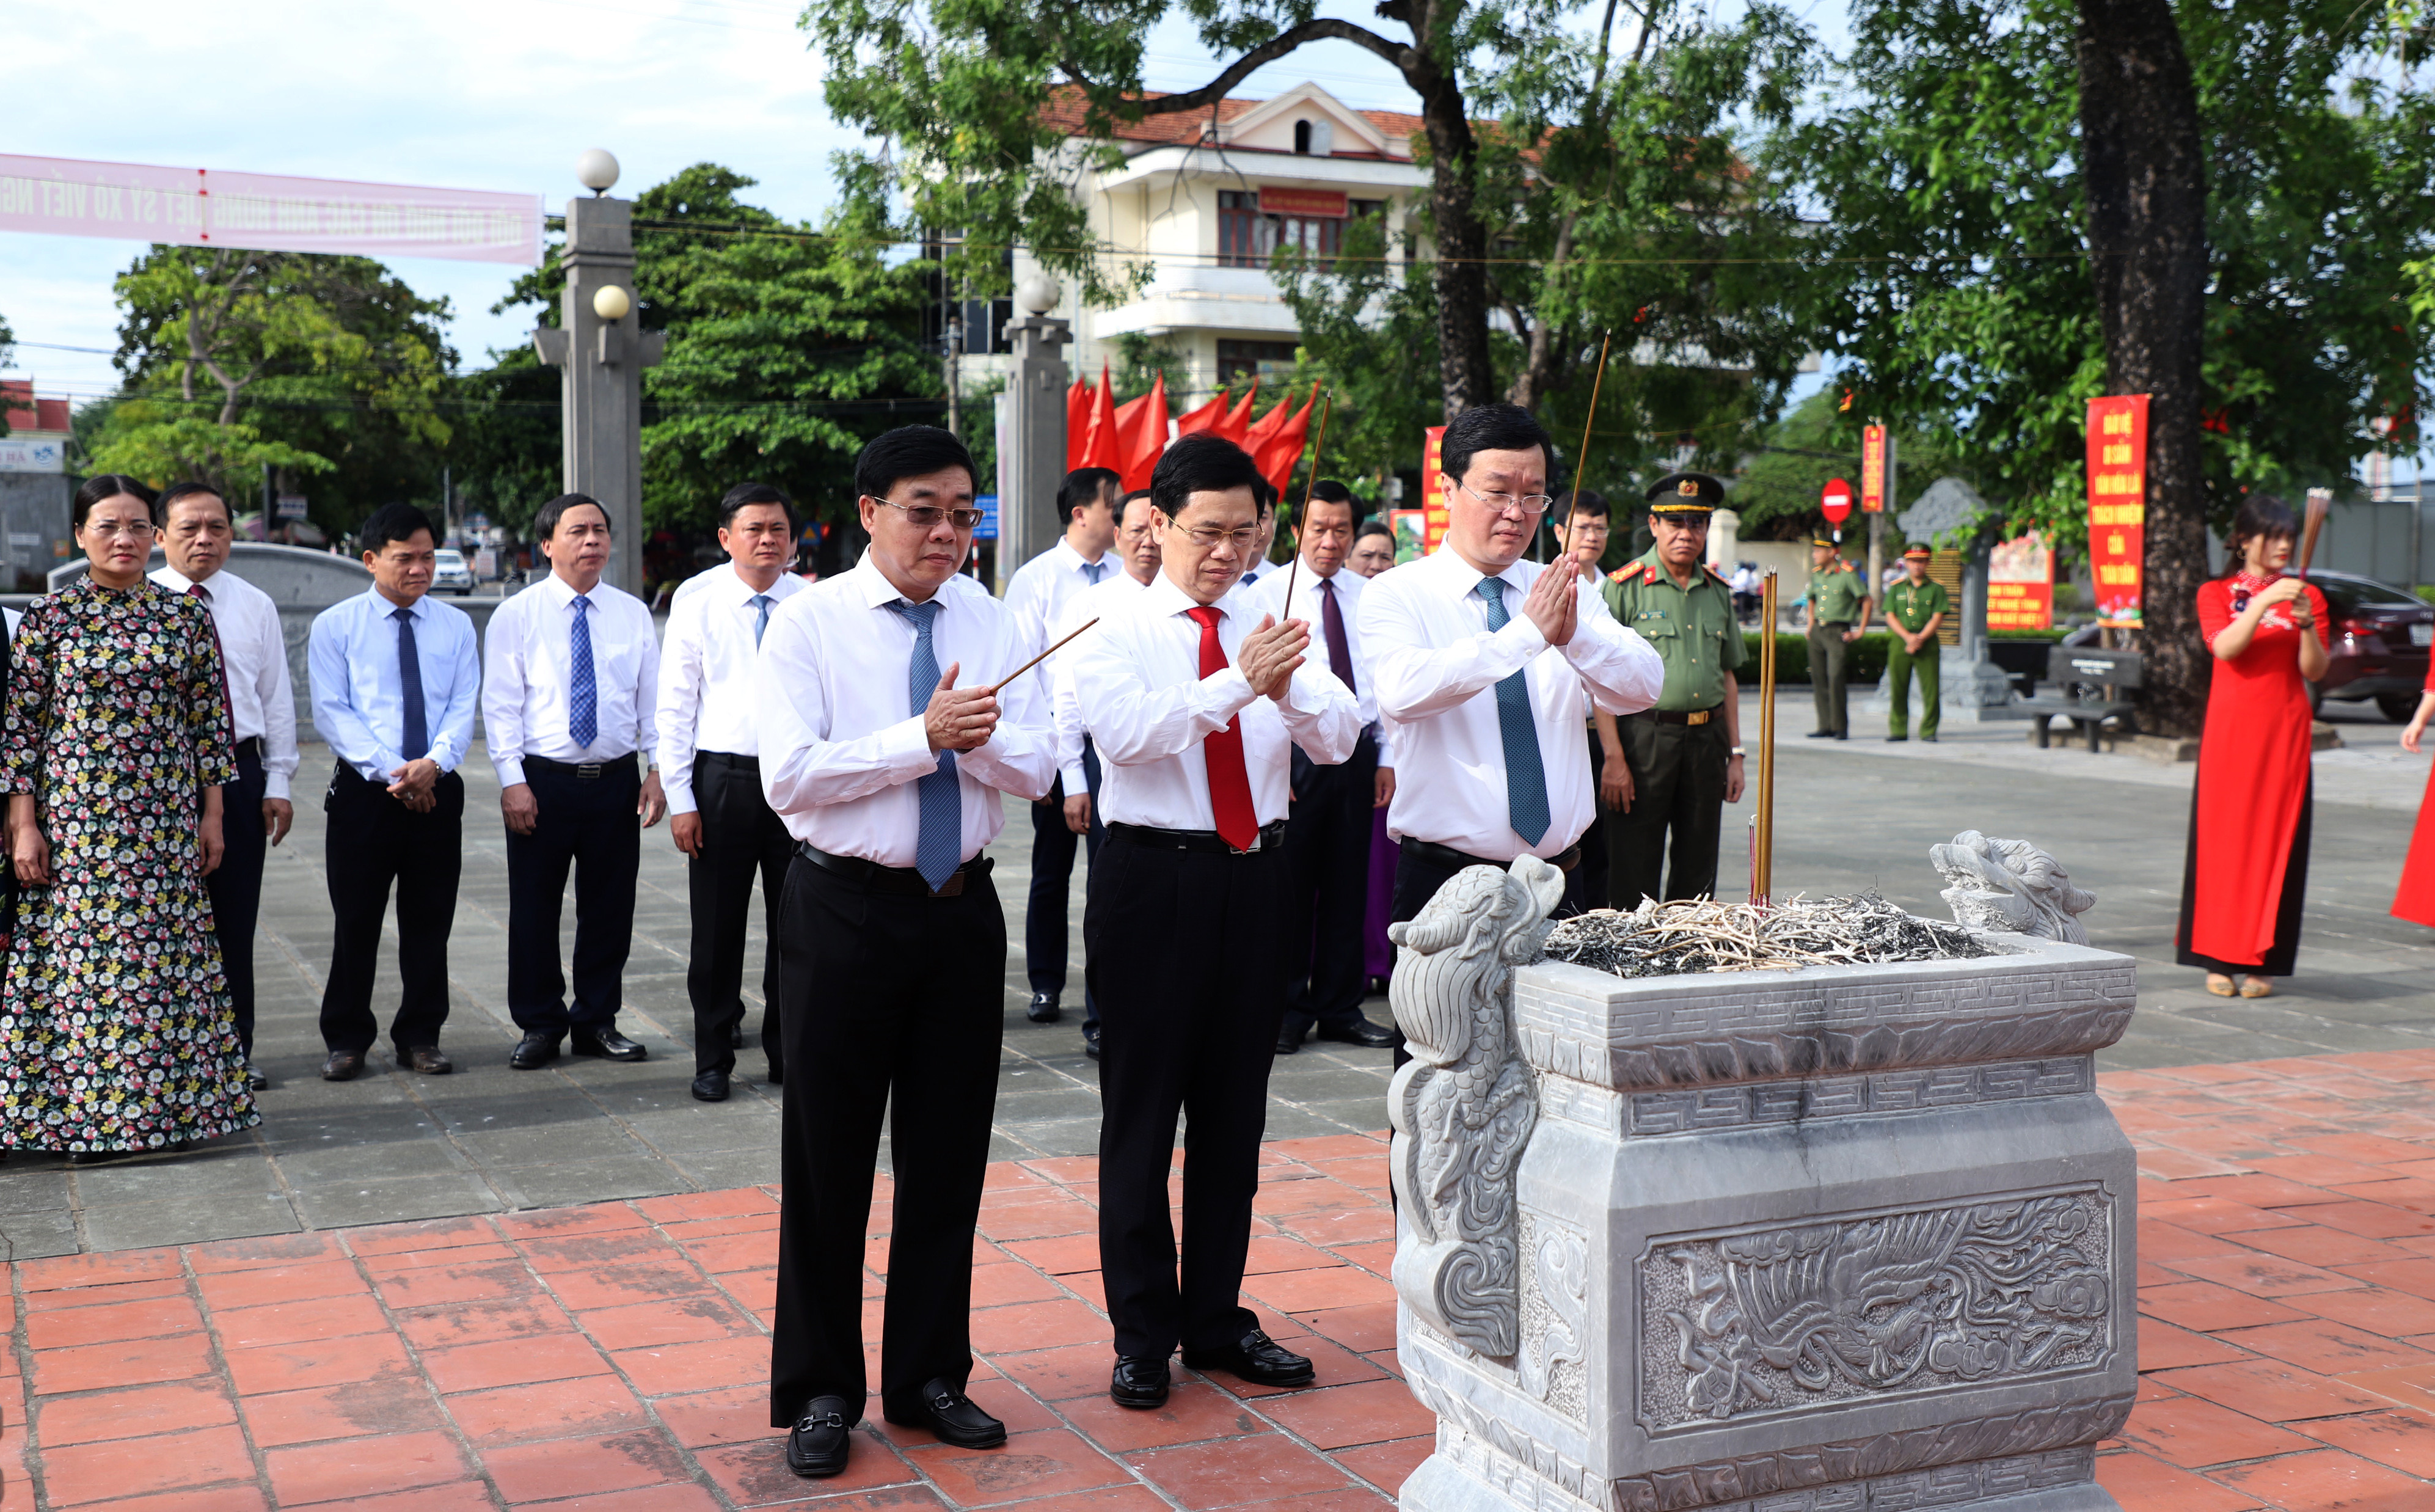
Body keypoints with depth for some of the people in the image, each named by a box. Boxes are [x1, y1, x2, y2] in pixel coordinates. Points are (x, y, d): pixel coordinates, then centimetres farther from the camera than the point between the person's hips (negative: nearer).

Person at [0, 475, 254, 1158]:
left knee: (166, 954, 3)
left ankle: (166, 1106, 14)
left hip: (166, 818, 2)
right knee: (81, 954, 2)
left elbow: (211, 719, 7)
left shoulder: (187, 616, 5)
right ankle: (84, 1116, 12)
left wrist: (212, 813, 4)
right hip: (76, 814, -1)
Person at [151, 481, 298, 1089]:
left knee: (235, 919, 6)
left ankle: (234, 1050, 15)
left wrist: (278, 781, 4)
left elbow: (277, 696, 10)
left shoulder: (255, 606, 10)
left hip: (239, 771, 3)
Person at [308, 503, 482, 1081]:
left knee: (430, 920, 7)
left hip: (438, 790, 2)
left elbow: (463, 708, 2)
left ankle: (420, 1037, 17)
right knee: (356, 922, 2)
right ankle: (346, 1040, 13)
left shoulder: (456, 626, 10)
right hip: (363, 790, -2)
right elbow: (331, 712, -6)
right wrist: (392, 771, -17)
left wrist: (434, 761, -17)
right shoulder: (335, 626, 2)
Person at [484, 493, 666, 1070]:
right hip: (543, 780, -2)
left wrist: (657, 770, 0)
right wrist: (512, 780, -12)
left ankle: (597, 1022, 22)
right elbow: (501, 704, -4)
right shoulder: (517, 615, -1)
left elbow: (653, 699, 9)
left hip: (617, 780, 2)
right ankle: (540, 1026, 18)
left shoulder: (633, 614, 8)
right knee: (534, 909, 4)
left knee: (610, 906, 8)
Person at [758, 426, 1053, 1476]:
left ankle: (929, 1377, 28)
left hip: (962, 908, 4)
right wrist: (924, 737, -21)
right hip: (845, 907, -4)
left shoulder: (994, 623, 5)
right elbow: (789, 776, -16)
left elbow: (1035, 771, -1)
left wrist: (980, 735, -22)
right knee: (828, 1155, 6)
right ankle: (820, 1392, 21)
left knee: (949, 1153, 12)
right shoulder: (810, 622, -6)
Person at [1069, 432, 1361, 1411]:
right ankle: (1142, 1333, 15)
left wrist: (1288, 691, -23)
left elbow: (1340, 740, -3)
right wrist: (1239, 681, -31)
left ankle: (1217, 1320, 25)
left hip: (1258, 877, 4)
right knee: (1142, 1110, 3)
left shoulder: (1270, 631, 8)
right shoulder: (1113, 636, -3)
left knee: (1236, 1109, 12)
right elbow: (1127, 732, -21)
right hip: (1154, 876, -4)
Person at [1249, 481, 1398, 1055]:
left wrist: (1387, 758, 8)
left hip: (1357, 753, 4)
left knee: (1348, 887, 8)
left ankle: (1341, 1010, 18)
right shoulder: (1269, 594, -1)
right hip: (1295, 751, -4)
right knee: (1288, 888, -1)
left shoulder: (1368, 597, 11)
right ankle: (1287, 1012, 11)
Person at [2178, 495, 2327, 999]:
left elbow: (2315, 670, 1)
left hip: (2285, 732, 1)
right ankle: (2218, 958, 3)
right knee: (2225, 839, -3)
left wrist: (2306, 621, -14)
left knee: (2276, 841, -1)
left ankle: (2261, 961, 3)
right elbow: (2225, 647, -12)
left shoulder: (2307, 594, 11)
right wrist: (2264, 603, -22)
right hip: (2231, 730, -1)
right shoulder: (2216, 593, 7)